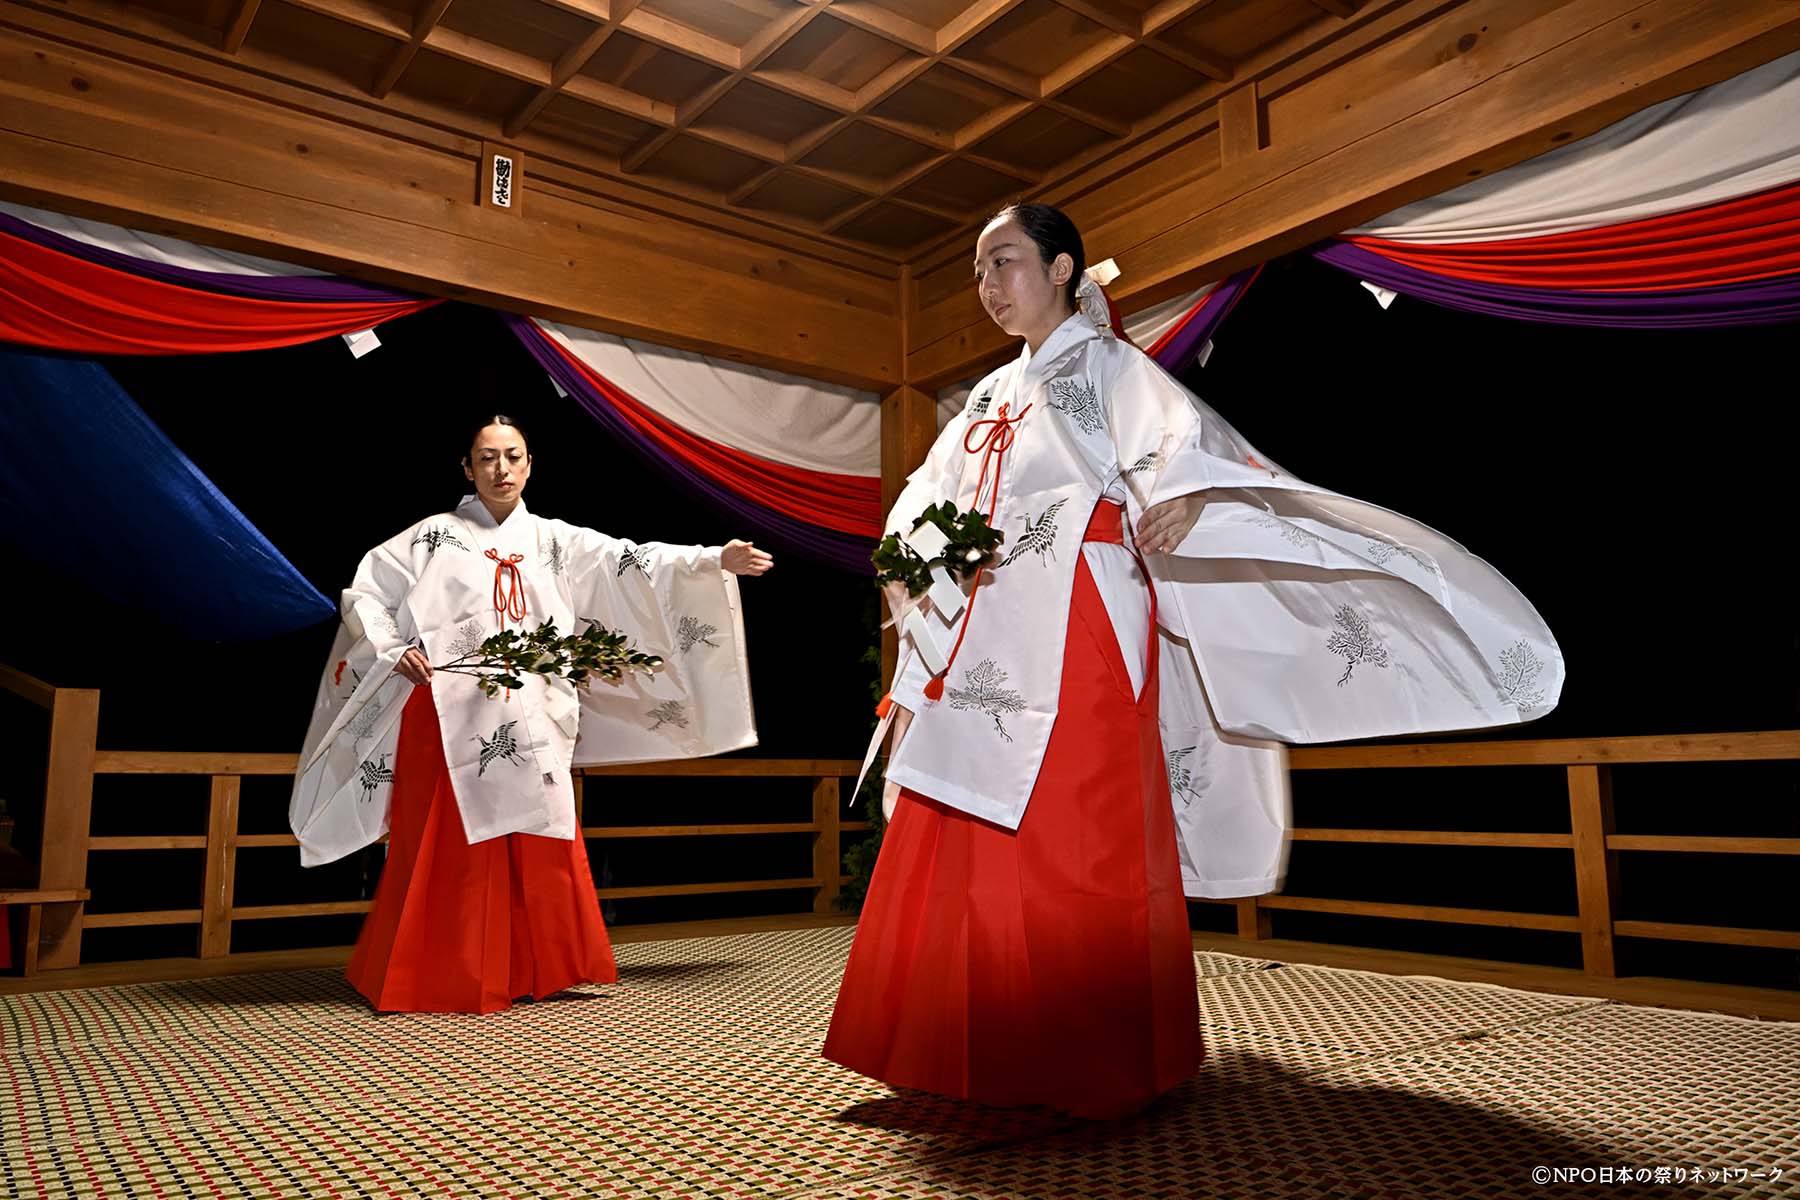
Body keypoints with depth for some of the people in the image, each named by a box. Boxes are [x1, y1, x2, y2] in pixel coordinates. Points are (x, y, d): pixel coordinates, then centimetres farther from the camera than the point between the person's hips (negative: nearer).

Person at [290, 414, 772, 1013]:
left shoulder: (555, 540, 12)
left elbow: (635, 564, 2)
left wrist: (718, 560, -10)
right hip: (450, 719, -2)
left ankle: (528, 972, 15)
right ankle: (440, 980, 10)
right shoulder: (433, 537, 5)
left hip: (531, 725, 3)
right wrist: (393, 650, -8)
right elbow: (363, 593, 8)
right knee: (450, 853, -1)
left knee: (537, 852, 3)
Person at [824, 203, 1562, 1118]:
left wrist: (1187, 493, -38)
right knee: (963, 844, 5)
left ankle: (1092, 1065, 6)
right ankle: (982, 1052, 16)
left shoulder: (1104, 366, 3)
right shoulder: (989, 396, 23)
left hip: (1078, 635, -7)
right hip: (984, 641, 7)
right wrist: (914, 555, -1)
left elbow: (1182, 433, -16)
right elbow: (929, 496, 21)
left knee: (1075, 840, -6)